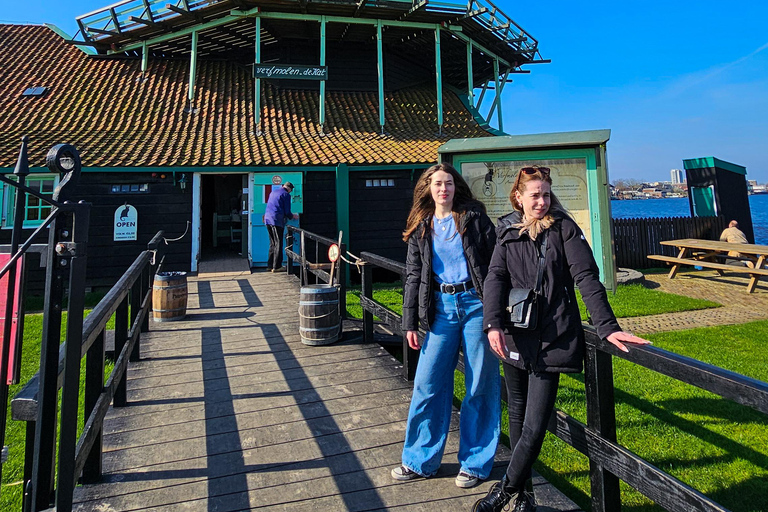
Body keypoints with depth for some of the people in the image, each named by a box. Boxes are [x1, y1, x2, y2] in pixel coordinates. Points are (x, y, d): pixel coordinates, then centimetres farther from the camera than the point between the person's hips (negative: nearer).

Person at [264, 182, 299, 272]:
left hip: (268, 219, 8)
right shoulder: (286, 195, -5)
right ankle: (276, 266, -2)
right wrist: (293, 216, 14)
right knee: (278, 244, -2)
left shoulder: (273, 192, 19)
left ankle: (270, 265, 16)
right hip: (277, 221, -8)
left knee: (272, 243, 15)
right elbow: (287, 212, -7)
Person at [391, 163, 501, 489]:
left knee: (480, 384, 4)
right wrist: (410, 322, 8)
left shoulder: (473, 217, 3)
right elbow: (414, 276, 12)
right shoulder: (421, 228, 11)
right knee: (428, 383, 4)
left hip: (475, 303, -2)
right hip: (441, 308, 3)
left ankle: (475, 463, 21)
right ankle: (420, 460, 21)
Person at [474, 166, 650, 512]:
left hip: (550, 341, -3)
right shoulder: (507, 231, 8)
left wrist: (607, 326, -18)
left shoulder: (564, 228, 0)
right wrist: (493, 324, -20)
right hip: (514, 339, 4)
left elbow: (587, 278, -7)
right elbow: (495, 278, -4)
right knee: (517, 419, 15)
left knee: (534, 428, -4)